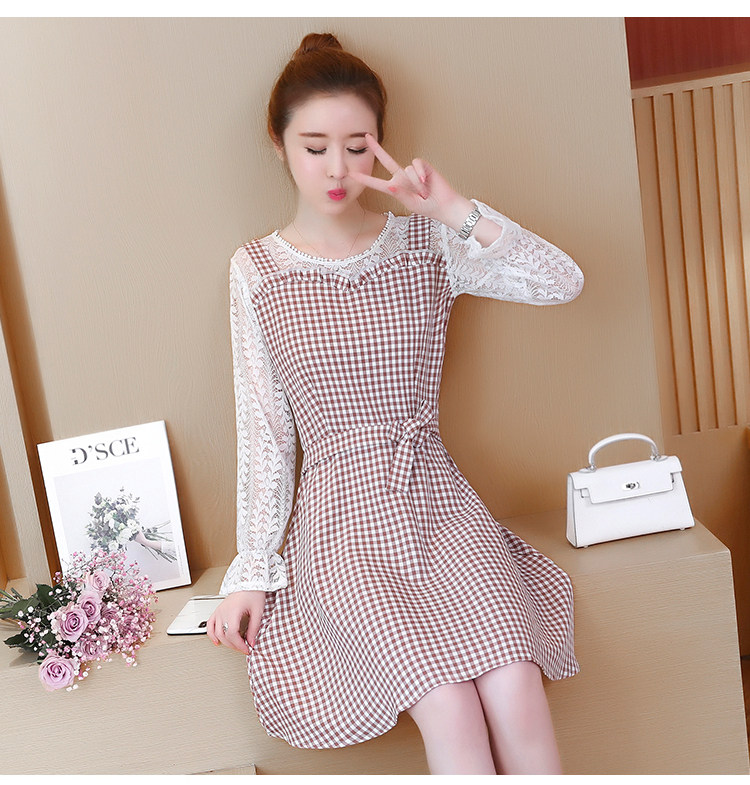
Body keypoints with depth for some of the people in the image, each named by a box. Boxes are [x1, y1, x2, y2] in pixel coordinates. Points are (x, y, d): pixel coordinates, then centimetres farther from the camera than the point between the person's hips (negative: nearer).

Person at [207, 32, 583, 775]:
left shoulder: (425, 242, 5)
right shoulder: (257, 270, 2)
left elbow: (563, 282, -7)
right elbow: (264, 432, 2)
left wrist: (454, 210, -15)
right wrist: (251, 572, 0)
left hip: (441, 499, 2)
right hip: (342, 518, -1)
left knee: (517, 698, -20)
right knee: (451, 711, -23)